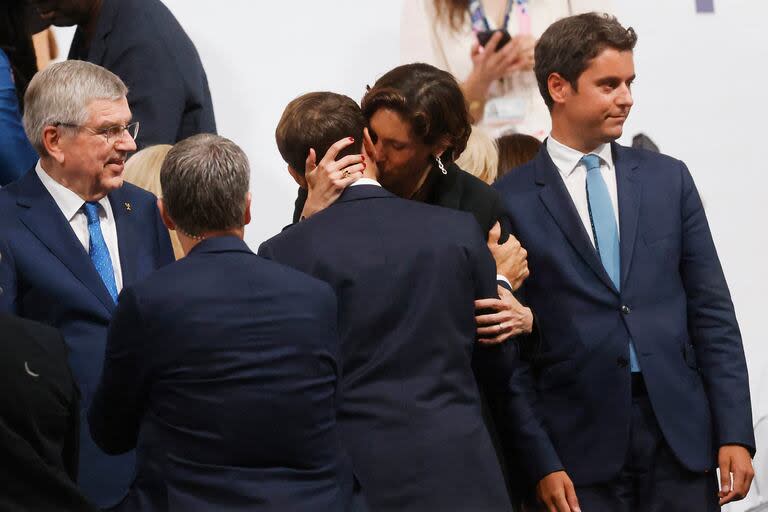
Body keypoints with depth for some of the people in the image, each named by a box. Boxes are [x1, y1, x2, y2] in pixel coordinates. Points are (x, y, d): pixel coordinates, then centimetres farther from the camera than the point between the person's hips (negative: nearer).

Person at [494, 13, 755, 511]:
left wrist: (736, 434, 0)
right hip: (580, 451, -3)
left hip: (681, 433, 3)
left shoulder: (668, 177, 9)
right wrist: (541, 462, -6)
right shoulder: (510, 201, -1)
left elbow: (712, 313, 7)